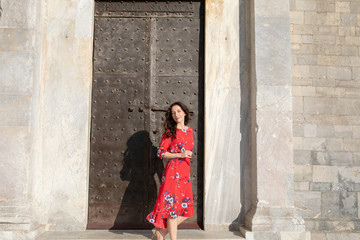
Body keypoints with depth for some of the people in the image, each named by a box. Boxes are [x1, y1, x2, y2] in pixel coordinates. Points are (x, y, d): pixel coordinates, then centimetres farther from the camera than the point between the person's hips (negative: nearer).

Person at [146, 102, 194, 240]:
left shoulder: (189, 131, 14)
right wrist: (180, 155, -14)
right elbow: (161, 152, -7)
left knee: (186, 210, 6)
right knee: (172, 207, -6)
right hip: (173, 172, -6)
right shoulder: (170, 132, -3)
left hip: (185, 173, 6)